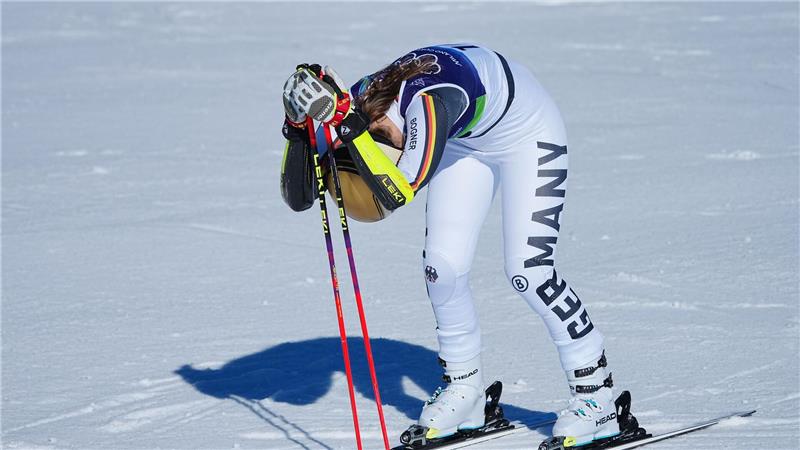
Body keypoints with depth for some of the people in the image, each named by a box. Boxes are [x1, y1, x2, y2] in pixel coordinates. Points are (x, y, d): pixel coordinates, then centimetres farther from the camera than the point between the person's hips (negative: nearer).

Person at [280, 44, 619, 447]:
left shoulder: (428, 101, -42)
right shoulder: (360, 99, -21)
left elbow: (398, 192, -50)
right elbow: (297, 196, -19)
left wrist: (344, 121, -55)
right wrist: (298, 127, -35)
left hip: (528, 134, -7)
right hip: (467, 142, 7)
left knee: (528, 270, -16)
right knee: (441, 267, -6)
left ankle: (596, 395, -3)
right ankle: (464, 387, 14)